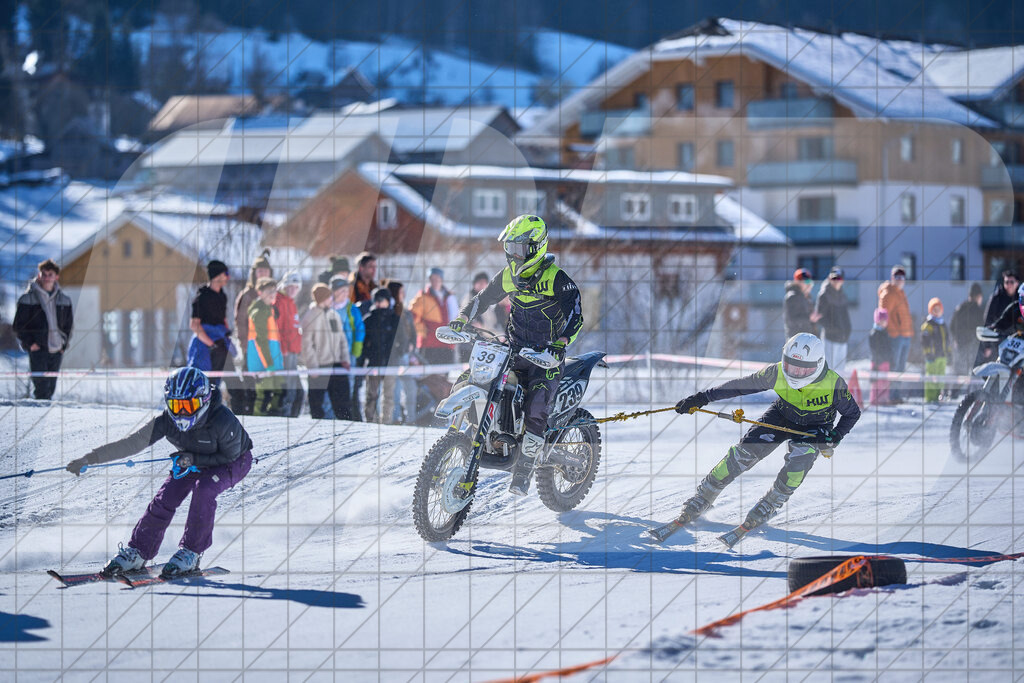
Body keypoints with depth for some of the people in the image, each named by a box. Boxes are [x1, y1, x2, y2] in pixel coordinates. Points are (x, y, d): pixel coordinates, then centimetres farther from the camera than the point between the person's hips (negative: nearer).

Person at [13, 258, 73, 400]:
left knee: (51, 388, 6)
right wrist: (28, 344, -8)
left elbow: (69, 325, 22)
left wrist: (64, 343, 9)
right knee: (41, 386, -14)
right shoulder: (28, 298, -1)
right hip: (37, 350, -4)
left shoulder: (63, 299, 11)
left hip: (56, 351, 4)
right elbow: (17, 326, 2)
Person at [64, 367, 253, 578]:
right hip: (194, 459, 4)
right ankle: (138, 553, 2)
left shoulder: (223, 422, -38)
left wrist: (194, 460, -33)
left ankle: (191, 553, -19)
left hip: (234, 461, -4)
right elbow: (132, 443, -27)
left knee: (204, 488, -31)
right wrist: (90, 458, -34)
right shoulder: (166, 421, -27)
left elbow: (230, 456, -23)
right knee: (165, 497, -12)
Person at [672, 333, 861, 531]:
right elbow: (741, 386, -14)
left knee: (800, 457, -32)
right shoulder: (777, 373, -26)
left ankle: (770, 505, -11)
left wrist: (833, 438, -26)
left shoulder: (834, 384, -30)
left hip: (815, 428, -2)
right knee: (747, 450, -17)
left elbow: (852, 413, -11)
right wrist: (702, 398, -14)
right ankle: (704, 496, -5)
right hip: (782, 415, 2)